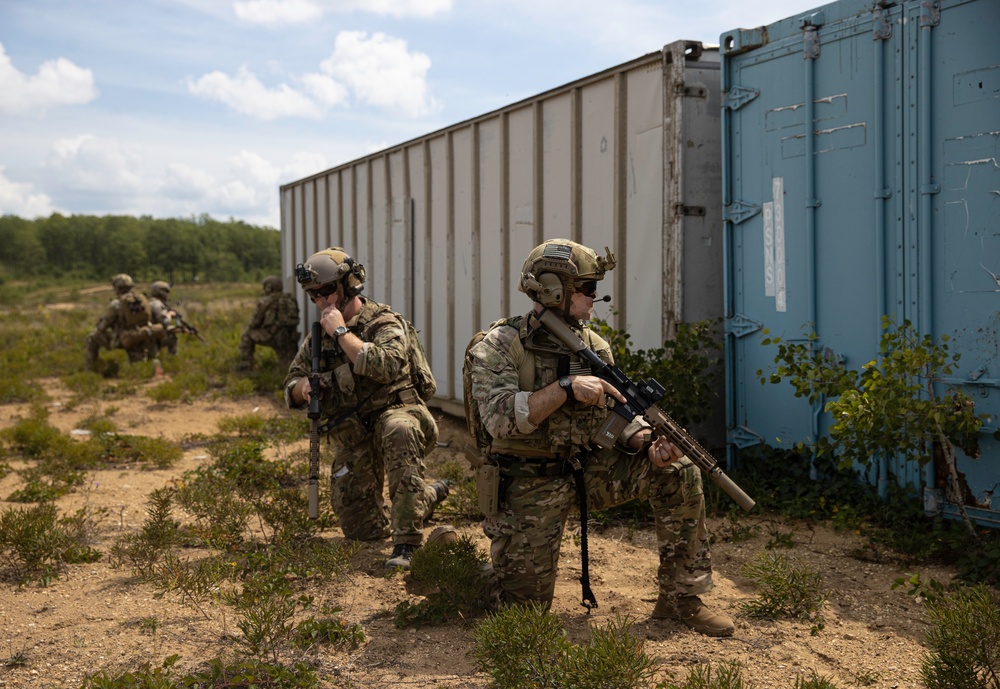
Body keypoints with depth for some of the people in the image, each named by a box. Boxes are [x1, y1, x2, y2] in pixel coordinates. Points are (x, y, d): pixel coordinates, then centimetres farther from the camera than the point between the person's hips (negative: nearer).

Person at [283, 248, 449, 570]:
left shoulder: (384, 322, -9)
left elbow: (387, 366, -30)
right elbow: (291, 388, 12)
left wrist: (342, 332, -24)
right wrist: (302, 388, -13)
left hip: (394, 413, -6)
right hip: (352, 439, 6)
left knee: (398, 431, -44)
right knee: (361, 530, 9)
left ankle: (406, 541, -40)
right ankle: (430, 494, 35)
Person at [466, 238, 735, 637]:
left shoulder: (594, 346, 4)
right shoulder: (499, 346, -14)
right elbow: (499, 418, -28)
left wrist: (649, 443, -20)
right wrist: (567, 388, -33)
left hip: (588, 468, 5)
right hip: (531, 484, -5)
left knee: (678, 472, -14)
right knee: (524, 603, -6)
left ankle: (680, 599, -3)